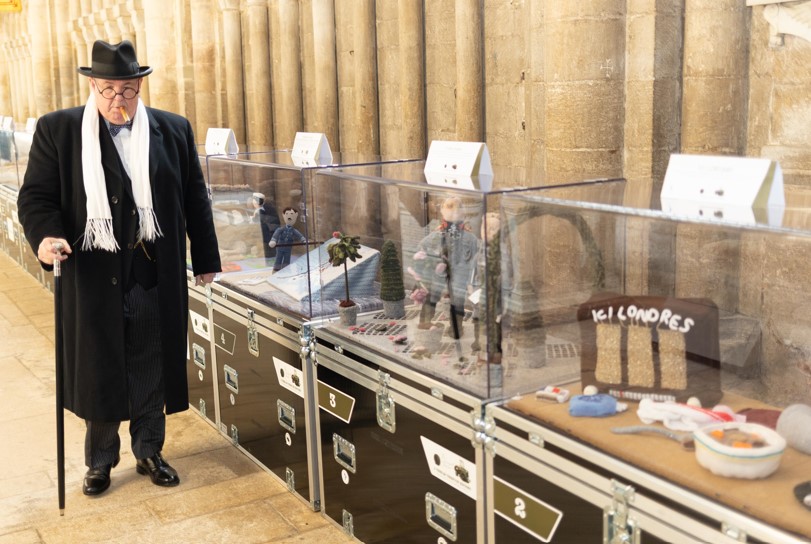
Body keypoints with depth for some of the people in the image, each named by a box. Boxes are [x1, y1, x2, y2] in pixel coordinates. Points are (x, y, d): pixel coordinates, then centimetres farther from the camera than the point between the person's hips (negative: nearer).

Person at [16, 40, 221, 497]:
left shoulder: (173, 130, 3)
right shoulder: (57, 130, -2)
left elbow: (195, 198, 8)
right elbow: (36, 196, -1)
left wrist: (206, 259, 9)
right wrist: (45, 236, -22)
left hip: (156, 279, 1)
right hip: (93, 278, -1)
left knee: (151, 371, 13)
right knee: (99, 373, 10)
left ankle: (149, 452, 31)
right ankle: (100, 460, 29)